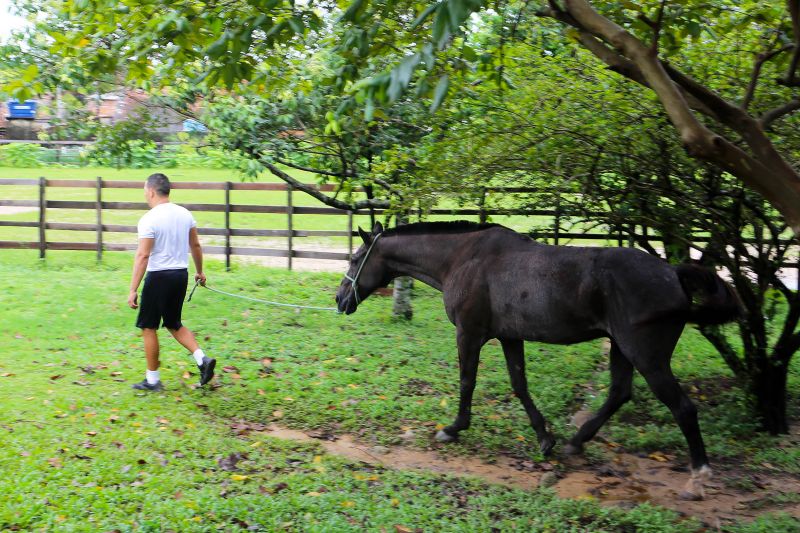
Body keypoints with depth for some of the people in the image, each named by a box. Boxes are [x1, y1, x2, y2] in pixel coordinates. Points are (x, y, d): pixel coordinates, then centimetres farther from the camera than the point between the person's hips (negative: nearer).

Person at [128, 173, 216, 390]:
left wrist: (133, 290, -18)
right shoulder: (185, 214, 6)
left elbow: (142, 256, -20)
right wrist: (200, 272, 27)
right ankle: (202, 358, -1)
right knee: (174, 324, 19)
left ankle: (152, 380, 15)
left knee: (148, 327, 8)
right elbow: (195, 246, 14)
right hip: (181, 275, 7)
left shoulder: (149, 219, -15)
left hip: (159, 276, -7)